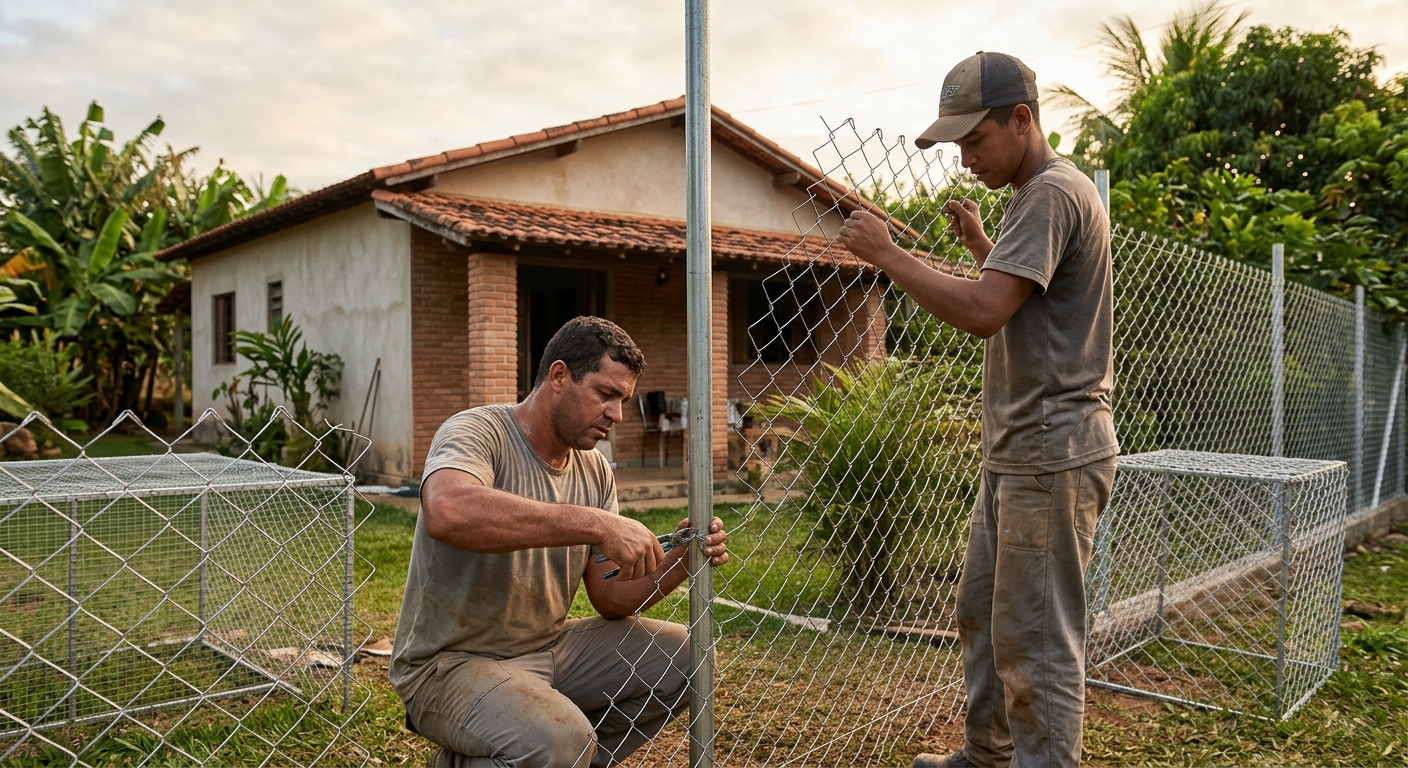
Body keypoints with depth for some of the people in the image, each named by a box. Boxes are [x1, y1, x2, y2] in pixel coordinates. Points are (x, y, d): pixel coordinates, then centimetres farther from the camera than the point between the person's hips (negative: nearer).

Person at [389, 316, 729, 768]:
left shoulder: (595, 472, 4)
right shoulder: (476, 433, -17)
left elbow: (612, 598, 5)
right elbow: (447, 513, -41)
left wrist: (680, 561, -15)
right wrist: (596, 524, -40)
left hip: (549, 647, 7)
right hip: (453, 662, -7)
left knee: (684, 658, -2)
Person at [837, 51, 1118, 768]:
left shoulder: (1052, 193, -15)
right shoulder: (1039, 196, 18)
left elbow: (983, 312, -25)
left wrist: (887, 253, -17)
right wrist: (979, 242, 17)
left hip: (1052, 451, -11)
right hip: (1016, 453, 11)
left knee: (1036, 641, -3)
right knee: (981, 615, 19)